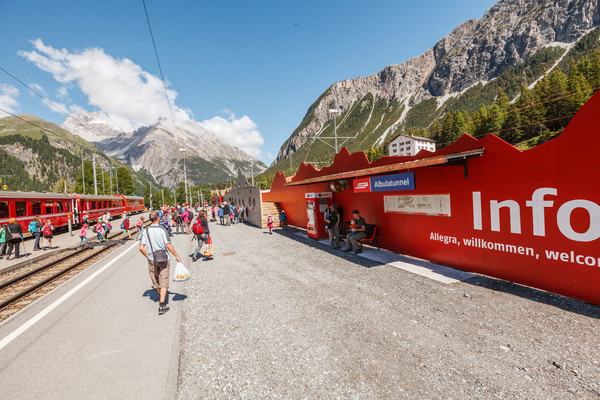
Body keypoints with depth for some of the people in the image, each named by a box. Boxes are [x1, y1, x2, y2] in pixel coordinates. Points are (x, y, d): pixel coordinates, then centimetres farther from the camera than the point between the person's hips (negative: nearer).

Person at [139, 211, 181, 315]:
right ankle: (162, 305, -1)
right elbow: (168, 245, -16)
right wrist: (176, 256, -5)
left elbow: (141, 248, -4)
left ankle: (161, 298, 40)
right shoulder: (162, 230, -12)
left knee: (156, 282, 20)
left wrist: (148, 257, 12)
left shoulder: (146, 231, -1)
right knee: (163, 283, 4)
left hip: (152, 261, 4)